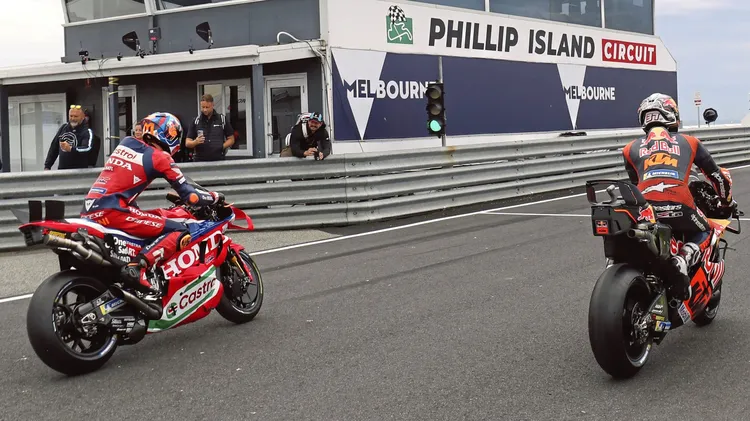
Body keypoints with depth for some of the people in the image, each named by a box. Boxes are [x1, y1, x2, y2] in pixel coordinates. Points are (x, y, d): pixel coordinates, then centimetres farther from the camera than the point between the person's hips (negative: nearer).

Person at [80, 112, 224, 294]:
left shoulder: (126, 142, 19)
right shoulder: (160, 157, 0)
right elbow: (189, 196, -1)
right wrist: (215, 197, 18)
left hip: (89, 210, 8)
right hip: (112, 211, -8)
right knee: (180, 232, -8)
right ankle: (136, 267, -26)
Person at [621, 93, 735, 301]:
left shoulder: (631, 148, 24)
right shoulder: (689, 142, 23)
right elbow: (718, 175, 31)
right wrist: (727, 201, 50)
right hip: (679, 206, -2)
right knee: (704, 233, 26)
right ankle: (683, 260, -5)